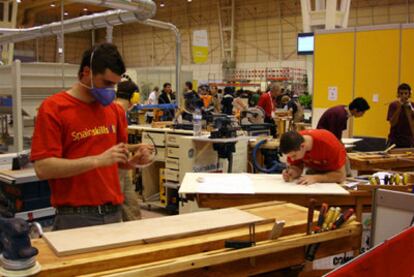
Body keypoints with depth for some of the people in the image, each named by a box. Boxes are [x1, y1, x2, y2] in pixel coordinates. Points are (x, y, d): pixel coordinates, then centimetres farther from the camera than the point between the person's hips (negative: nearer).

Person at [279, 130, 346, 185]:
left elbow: (341, 175, -35)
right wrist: (291, 173, -35)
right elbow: (297, 167, -13)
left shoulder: (328, 143, -38)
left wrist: (315, 178, -45)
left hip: (335, 172, -2)